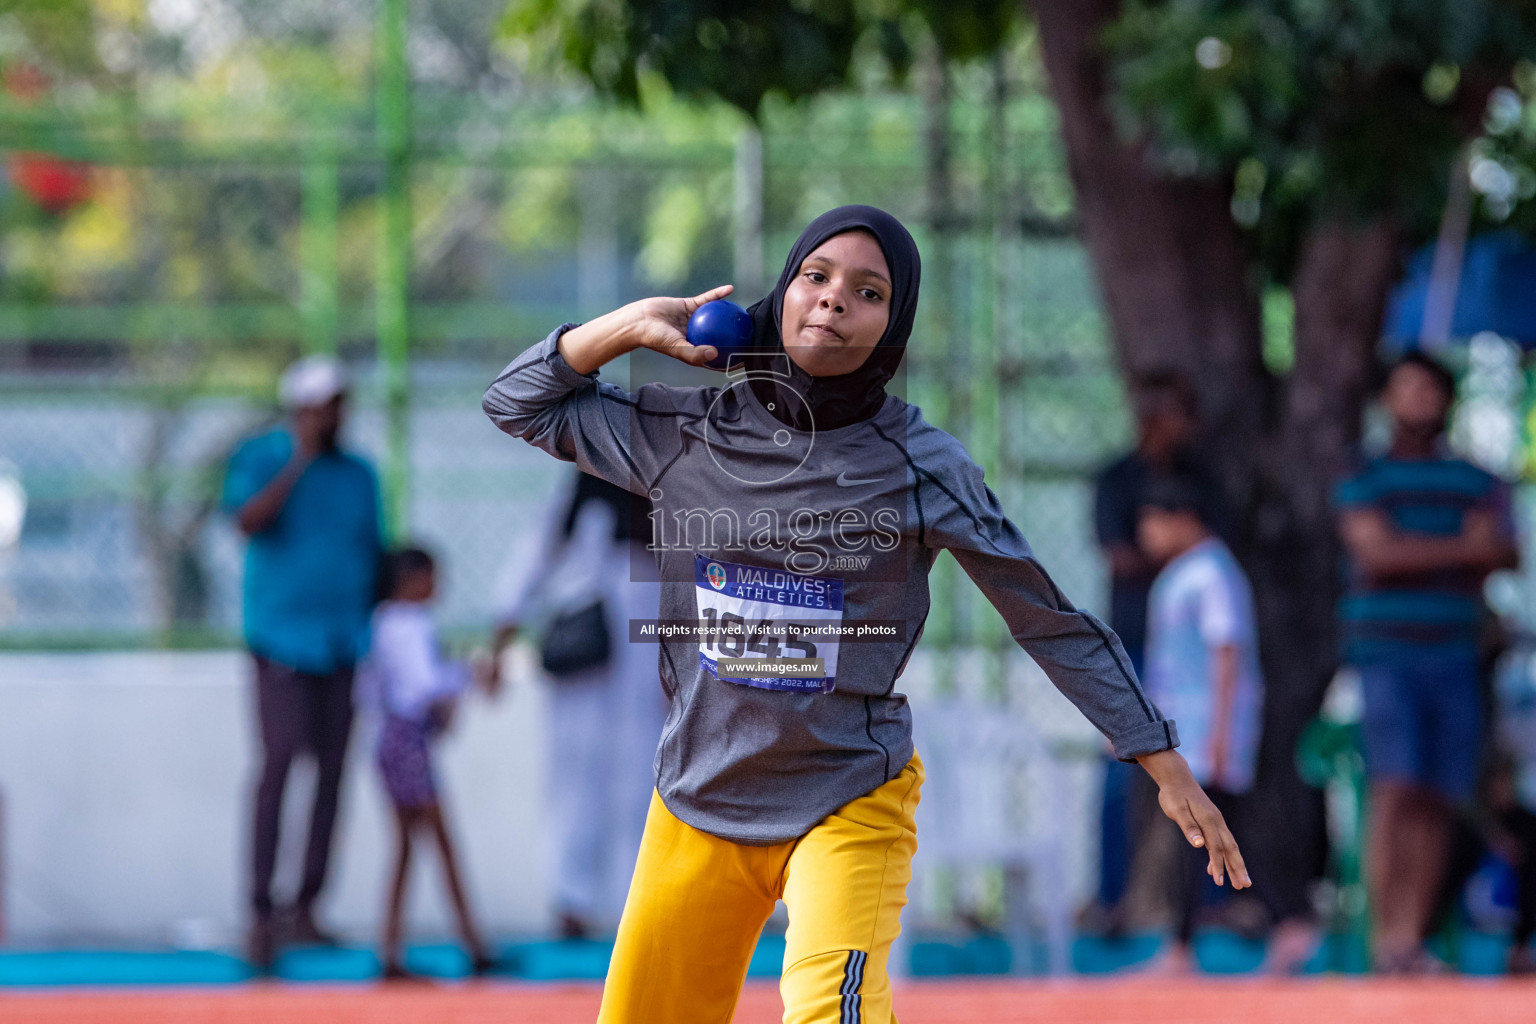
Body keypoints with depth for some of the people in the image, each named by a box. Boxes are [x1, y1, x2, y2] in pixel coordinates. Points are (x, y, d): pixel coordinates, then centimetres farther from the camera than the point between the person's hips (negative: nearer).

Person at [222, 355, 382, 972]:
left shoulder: (359, 475, 13)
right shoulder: (260, 460, -1)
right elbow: (247, 522, -19)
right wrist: (299, 462, -19)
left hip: (346, 642, 5)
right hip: (282, 637, -5)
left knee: (332, 770, 3)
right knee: (279, 763, -14)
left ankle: (305, 909, 10)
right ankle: (261, 914, -14)